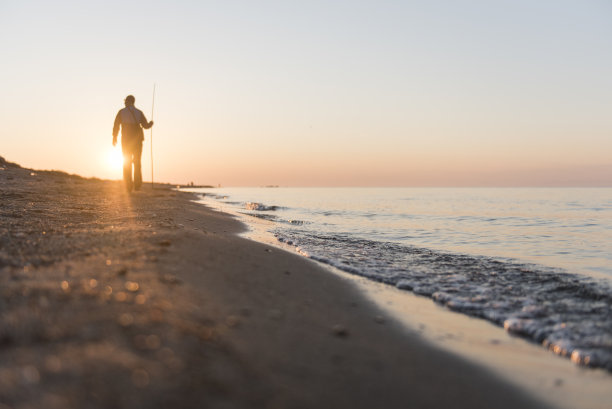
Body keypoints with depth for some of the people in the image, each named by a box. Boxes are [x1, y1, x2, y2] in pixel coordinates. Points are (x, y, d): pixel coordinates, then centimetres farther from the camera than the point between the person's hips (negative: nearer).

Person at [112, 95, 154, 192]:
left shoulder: (121, 112, -2)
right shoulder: (139, 112, 1)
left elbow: (116, 126, -4)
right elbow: (145, 126, -1)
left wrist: (114, 138, 9)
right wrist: (151, 123, 22)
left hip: (126, 140, -1)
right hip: (137, 140, 1)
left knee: (127, 163, 6)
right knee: (137, 163, 10)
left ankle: (129, 186, 0)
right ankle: (137, 185, 3)